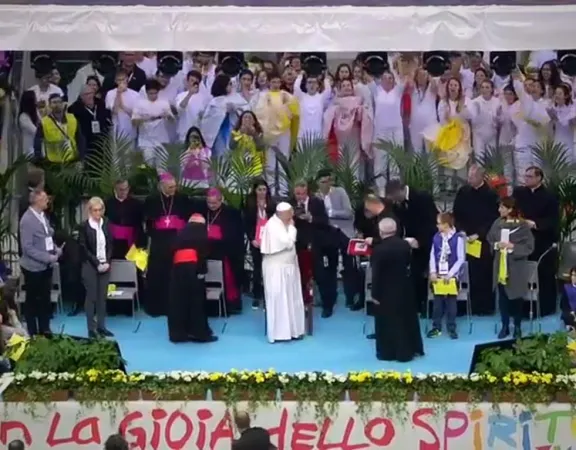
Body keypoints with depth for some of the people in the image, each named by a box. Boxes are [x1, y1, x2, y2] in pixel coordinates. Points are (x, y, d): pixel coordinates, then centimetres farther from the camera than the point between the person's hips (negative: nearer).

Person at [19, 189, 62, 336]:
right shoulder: (27, 220, -20)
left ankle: (44, 329, 30)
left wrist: (55, 249, -1)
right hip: (34, 267, -8)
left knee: (45, 299, 17)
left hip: (46, 266, 8)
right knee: (32, 301, 8)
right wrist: (48, 257, -22)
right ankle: (33, 333, 20)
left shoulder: (42, 215, 6)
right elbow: (28, 248, -22)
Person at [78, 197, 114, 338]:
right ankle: (91, 328, 6)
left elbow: (110, 245, 8)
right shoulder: (84, 226, -7)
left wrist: (107, 262, -5)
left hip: (105, 265, 4)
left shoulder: (106, 224, 5)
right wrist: (97, 264, -13)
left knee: (102, 296, 8)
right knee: (91, 297, 1)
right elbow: (84, 249, -8)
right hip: (90, 266, -4)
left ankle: (101, 326, 16)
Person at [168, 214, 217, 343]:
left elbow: (176, 248, 18)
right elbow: (202, 249, -2)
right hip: (192, 265, -4)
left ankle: (178, 333, 16)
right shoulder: (201, 228, 13)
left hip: (177, 265, 5)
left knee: (179, 299, 10)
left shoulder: (183, 230, 26)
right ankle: (199, 333, 7)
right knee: (196, 299, 3)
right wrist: (202, 269, -3)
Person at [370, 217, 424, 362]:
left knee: (387, 322, 6)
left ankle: (388, 352, 13)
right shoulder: (405, 244, -5)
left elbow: (376, 273, -18)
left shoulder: (379, 249, -21)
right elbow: (408, 263, 8)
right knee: (407, 319, 15)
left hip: (386, 290, -5)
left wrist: (375, 294, -11)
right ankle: (407, 351, 24)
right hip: (404, 287, 5)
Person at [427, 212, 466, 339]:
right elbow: (432, 255, 6)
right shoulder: (436, 237, 3)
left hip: (451, 276, -3)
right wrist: (433, 272, -4)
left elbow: (461, 259, -10)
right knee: (437, 302, 7)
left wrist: (450, 274, -13)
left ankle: (451, 329, 14)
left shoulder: (458, 238, -11)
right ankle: (436, 328, 16)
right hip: (438, 275, 4)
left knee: (451, 303, 5)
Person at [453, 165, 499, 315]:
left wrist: (478, 234, -13)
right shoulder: (463, 192, 5)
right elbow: (456, 214, 11)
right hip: (466, 238, 3)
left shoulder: (491, 194, -8)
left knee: (484, 273, -1)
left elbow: (493, 219, -8)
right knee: (470, 273, 2)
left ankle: (485, 305, 8)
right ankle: (473, 304, 12)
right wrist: (461, 230, -3)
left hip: (483, 240, -3)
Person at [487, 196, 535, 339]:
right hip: (501, 266, 4)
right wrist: (496, 244, -12)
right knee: (502, 298, 9)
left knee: (516, 298, 8)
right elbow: (489, 240, 8)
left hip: (517, 268, -3)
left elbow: (529, 247, -12)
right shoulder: (498, 223, 0)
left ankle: (517, 327, 23)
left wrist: (513, 246, -23)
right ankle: (505, 326, 21)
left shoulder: (523, 225, -12)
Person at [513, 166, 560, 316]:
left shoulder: (549, 196, -7)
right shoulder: (518, 192, 5)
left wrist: (535, 224, -21)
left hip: (543, 242, -3)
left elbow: (554, 220, -12)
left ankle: (546, 307, 16)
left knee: (544, 275, 5)